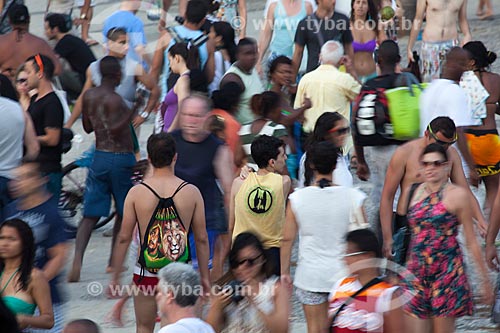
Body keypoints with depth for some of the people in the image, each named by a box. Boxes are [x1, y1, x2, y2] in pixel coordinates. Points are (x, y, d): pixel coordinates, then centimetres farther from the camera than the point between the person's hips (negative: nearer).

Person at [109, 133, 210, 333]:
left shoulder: (137, 193, -6)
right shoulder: (191, 192, -5)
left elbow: (124, 238, -2)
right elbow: (202, 239, 0)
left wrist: (115, 277, 6)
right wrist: (205, 276, 11)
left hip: (146, 272, 0)